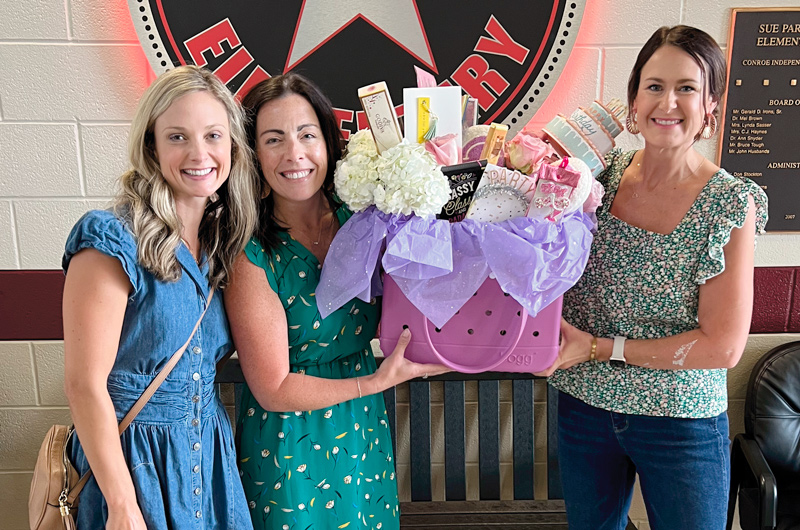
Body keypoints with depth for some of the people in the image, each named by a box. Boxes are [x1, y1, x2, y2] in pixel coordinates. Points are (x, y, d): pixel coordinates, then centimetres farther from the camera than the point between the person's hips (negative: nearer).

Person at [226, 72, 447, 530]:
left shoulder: (356, 218, -7)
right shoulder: (252, 256, -21)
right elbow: (273, 389, -17)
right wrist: (378, 382, -22)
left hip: (365, 429, 5)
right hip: (291, 450, -5)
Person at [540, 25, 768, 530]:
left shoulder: (730, 205, -14)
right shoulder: (602, 175, -4)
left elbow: (723, 345, -15)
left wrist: (601, 347, -18)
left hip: (681, 422, -3)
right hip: (584, 407, 3)